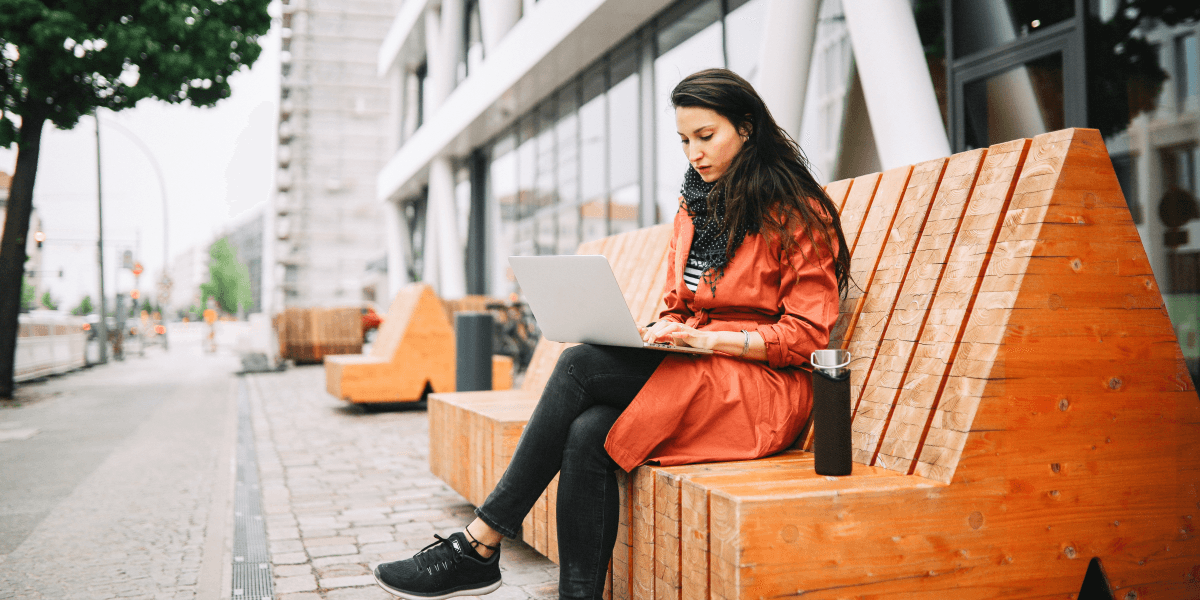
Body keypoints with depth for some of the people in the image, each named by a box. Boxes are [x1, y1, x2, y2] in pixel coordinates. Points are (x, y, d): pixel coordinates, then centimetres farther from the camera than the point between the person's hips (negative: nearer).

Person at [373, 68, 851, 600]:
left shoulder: (797, 212, -3)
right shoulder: (694, 207, 18)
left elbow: (805, 334, -9)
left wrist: (708, 339, -20)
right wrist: (663, 330, -3)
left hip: (764, 384, -6)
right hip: (689, 372, 6)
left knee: (581, 366, -25)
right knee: (586, 434, -27)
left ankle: (479, 547, -19)